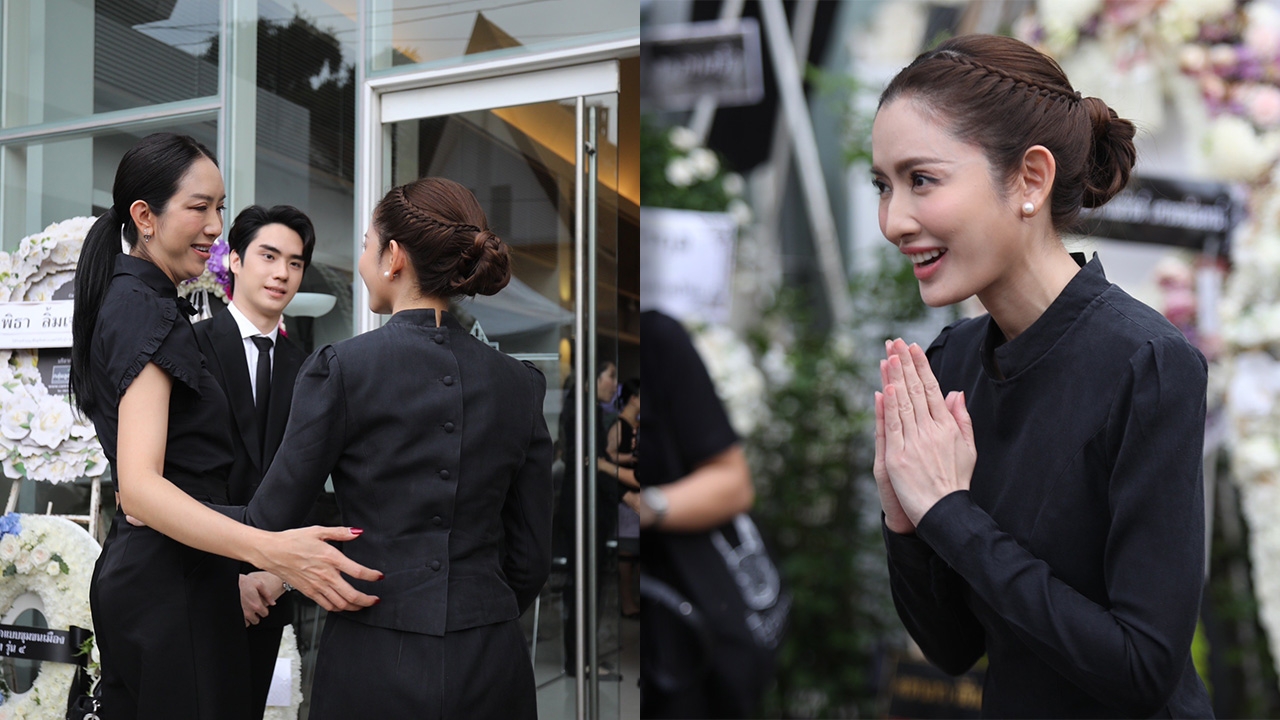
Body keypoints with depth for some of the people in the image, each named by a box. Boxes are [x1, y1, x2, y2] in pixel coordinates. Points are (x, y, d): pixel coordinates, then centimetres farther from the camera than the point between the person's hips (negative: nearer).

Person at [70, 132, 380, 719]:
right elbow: (139, 485, -27)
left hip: (131, 572, 10)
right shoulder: (147, 309, -16)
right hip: (172, 581, -10)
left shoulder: (125, 300, 15)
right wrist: (270, 550, -41)